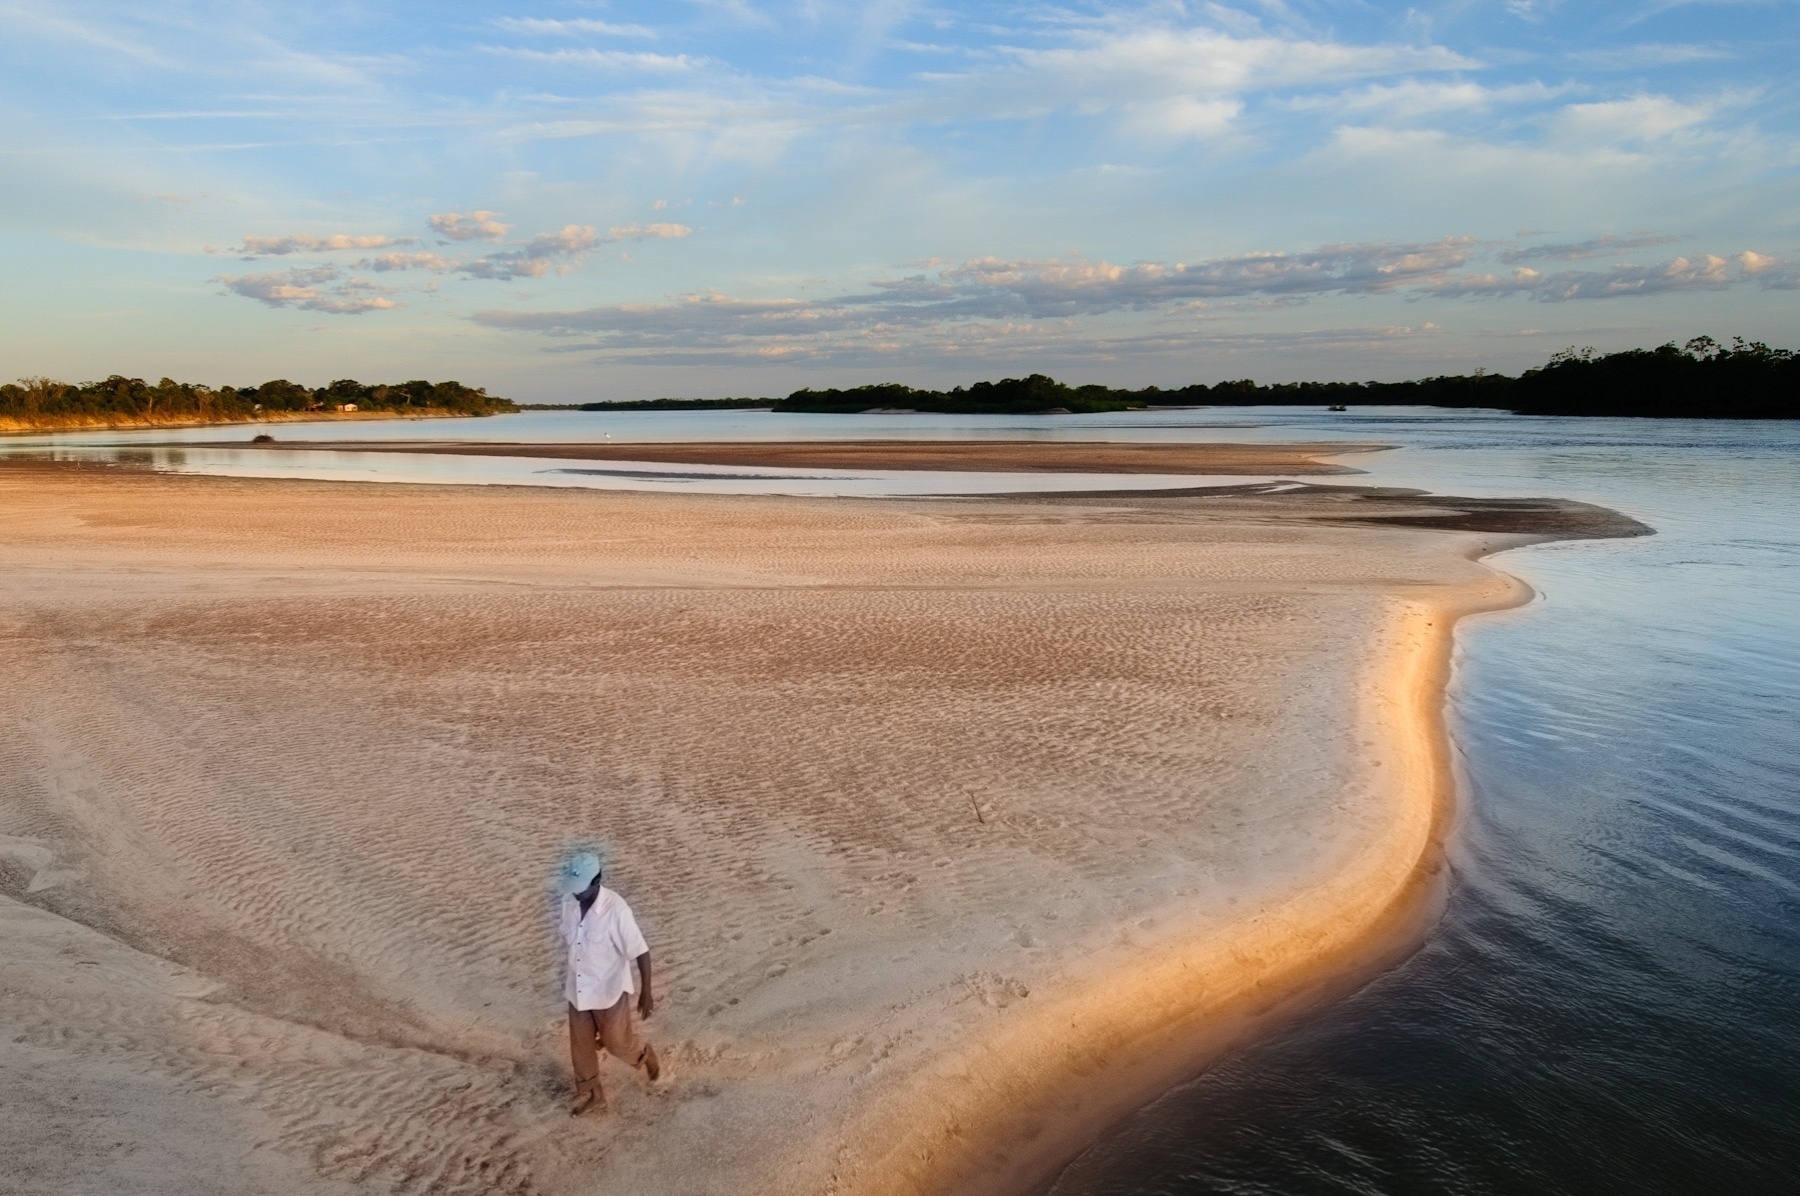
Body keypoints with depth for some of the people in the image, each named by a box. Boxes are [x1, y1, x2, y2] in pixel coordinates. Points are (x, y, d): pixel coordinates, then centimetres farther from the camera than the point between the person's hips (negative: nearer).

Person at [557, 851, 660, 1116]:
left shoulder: (616, 909, -29)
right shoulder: (569, 902, -11)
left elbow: (640, 952, -21)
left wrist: (646, 992, -18)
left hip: (609, 990, -5)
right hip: (578, 989, 5)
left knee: (616, 1042, 12)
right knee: (580, 1044, 17)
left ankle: (645, 1055, 44)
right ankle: (589, 1093, 39)